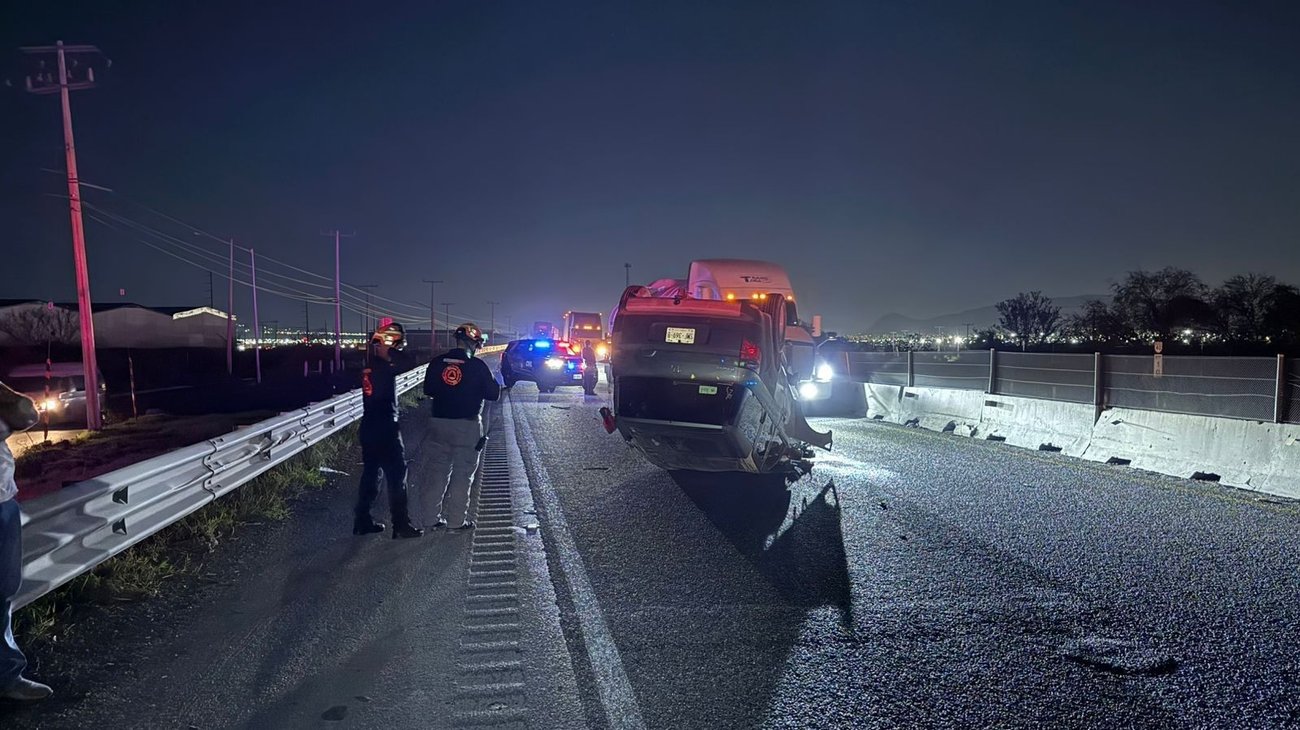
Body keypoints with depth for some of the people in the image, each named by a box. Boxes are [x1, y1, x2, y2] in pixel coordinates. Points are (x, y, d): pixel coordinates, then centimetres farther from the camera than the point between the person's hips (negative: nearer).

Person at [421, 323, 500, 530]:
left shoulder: (437, 362, 0)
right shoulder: (477, 366, -11)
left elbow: (428, 390, 9)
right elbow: (493, 394, -5)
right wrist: (495, 382, 13)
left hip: (439, 423, 4)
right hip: (467, 426, -4)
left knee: (439, 470, 15)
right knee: (463, 473, 6)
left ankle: (431, 515, 17)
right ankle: (458, 518, 9)